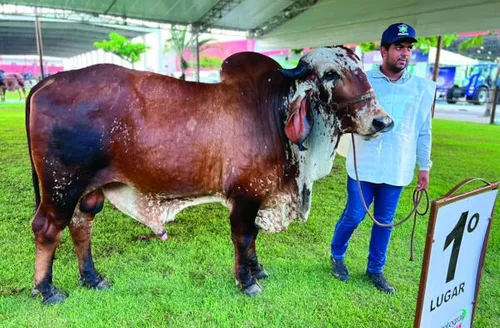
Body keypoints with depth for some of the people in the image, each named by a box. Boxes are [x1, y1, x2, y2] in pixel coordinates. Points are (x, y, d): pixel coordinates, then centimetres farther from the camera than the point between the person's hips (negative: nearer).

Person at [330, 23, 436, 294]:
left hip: (397, 170, 3)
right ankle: (337, 256, 32)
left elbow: (423, 131, 9)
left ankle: (375, 269, 32)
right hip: (363, 167, -2)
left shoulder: (423, 88, 3)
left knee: (385, 222, 13)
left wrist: (424, 166, 10)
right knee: (353, 217, 5)